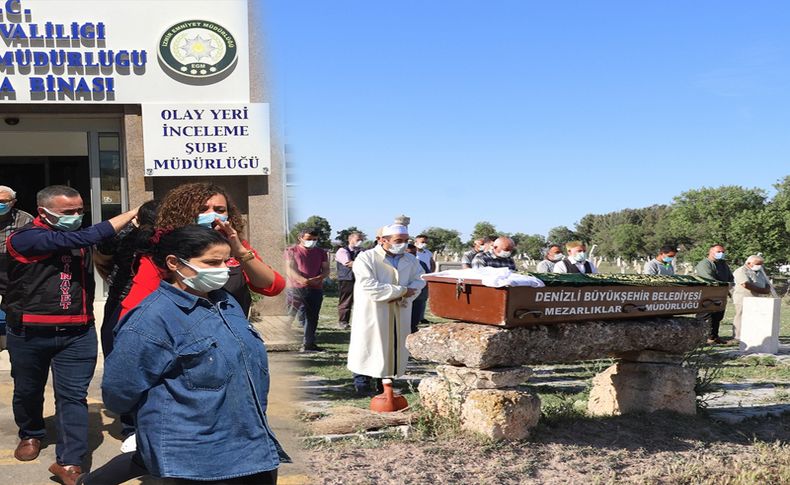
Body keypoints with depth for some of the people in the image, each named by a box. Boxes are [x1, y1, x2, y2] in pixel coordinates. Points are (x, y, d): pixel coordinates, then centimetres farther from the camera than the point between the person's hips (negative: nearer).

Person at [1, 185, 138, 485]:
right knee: (28, 391, 18)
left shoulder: (78, 236, 6)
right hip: (29, 333, -3)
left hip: (77, 333, 3)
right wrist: (132, 214, -27)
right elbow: (81, 240, -27)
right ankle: (31, 435, 45)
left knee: (73, 395, -3)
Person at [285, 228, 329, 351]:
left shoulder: (321, 253, 15)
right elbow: (291, 269, -7)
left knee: (312, 317, 5)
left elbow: (326, 270, 11)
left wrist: (319, 278, -14)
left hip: (316, 289, 4)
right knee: (300, 316, -9)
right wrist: (303, 280, -25)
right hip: (297, 289, -3)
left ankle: (308, 345, 11)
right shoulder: (292, 251, 5)